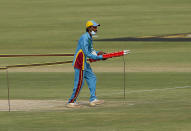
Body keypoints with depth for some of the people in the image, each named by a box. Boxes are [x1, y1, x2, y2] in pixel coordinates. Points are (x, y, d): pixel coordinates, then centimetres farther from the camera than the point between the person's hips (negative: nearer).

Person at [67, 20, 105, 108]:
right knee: (79, 83, -6)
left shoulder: (89, 38, 12)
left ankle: (93, 100, 13)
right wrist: (100, 57, -22)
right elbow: (87, 54, -24)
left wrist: (97, 53, 3)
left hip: (85, 64, 10)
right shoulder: (84, 38, -19)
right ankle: (71, 102, 2)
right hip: (80, 63, -10)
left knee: (92, 78, 10)